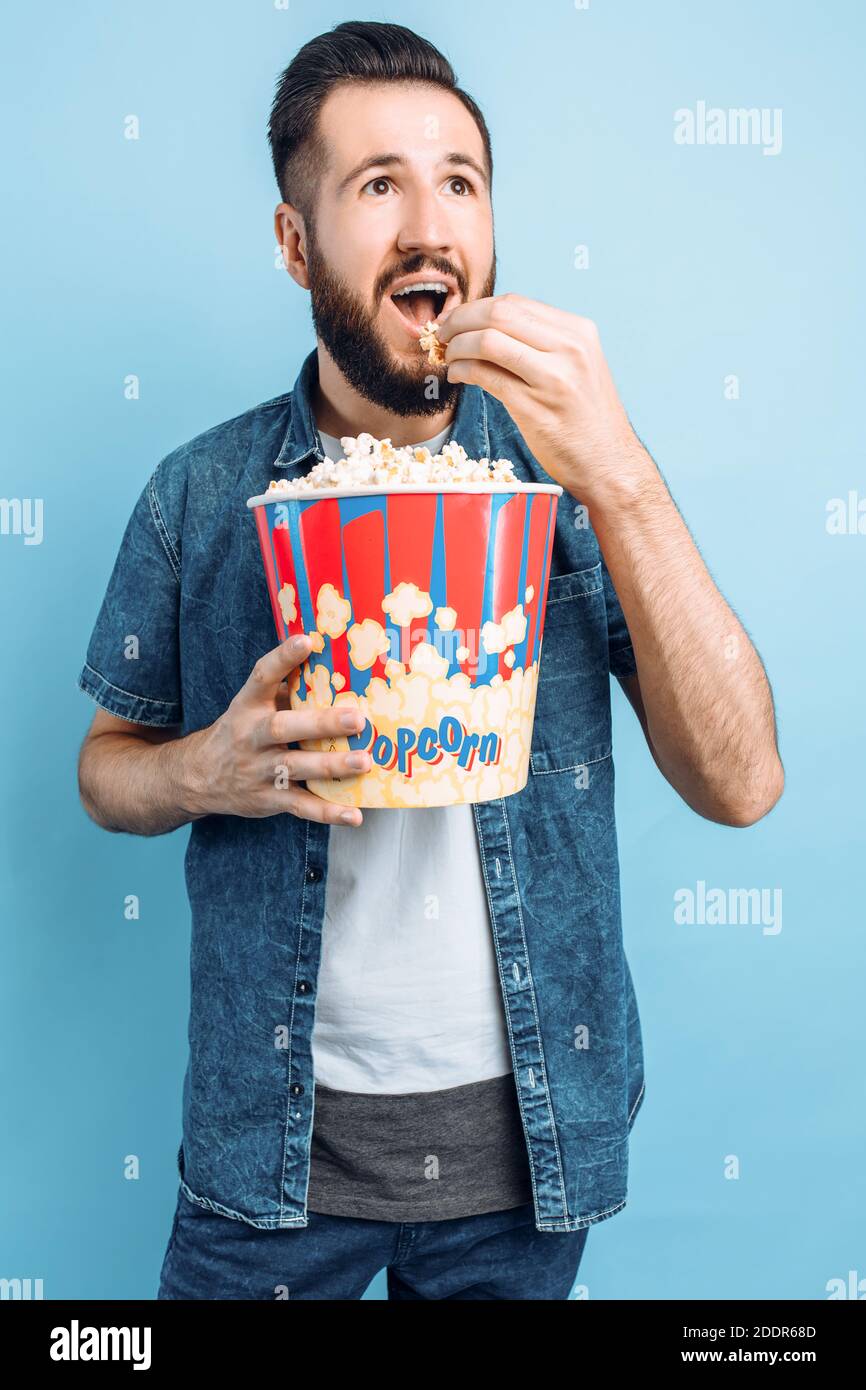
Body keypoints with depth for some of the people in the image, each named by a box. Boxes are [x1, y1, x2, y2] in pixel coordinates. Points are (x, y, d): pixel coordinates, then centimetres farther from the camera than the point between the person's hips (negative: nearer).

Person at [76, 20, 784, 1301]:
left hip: (528, 1128, 1)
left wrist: (619, 477, -25)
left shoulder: (570, 474, -7)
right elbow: (107, 764, 4)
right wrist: (206, 771, -19)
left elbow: (740, 784, -15)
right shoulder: (199, 496, -6)